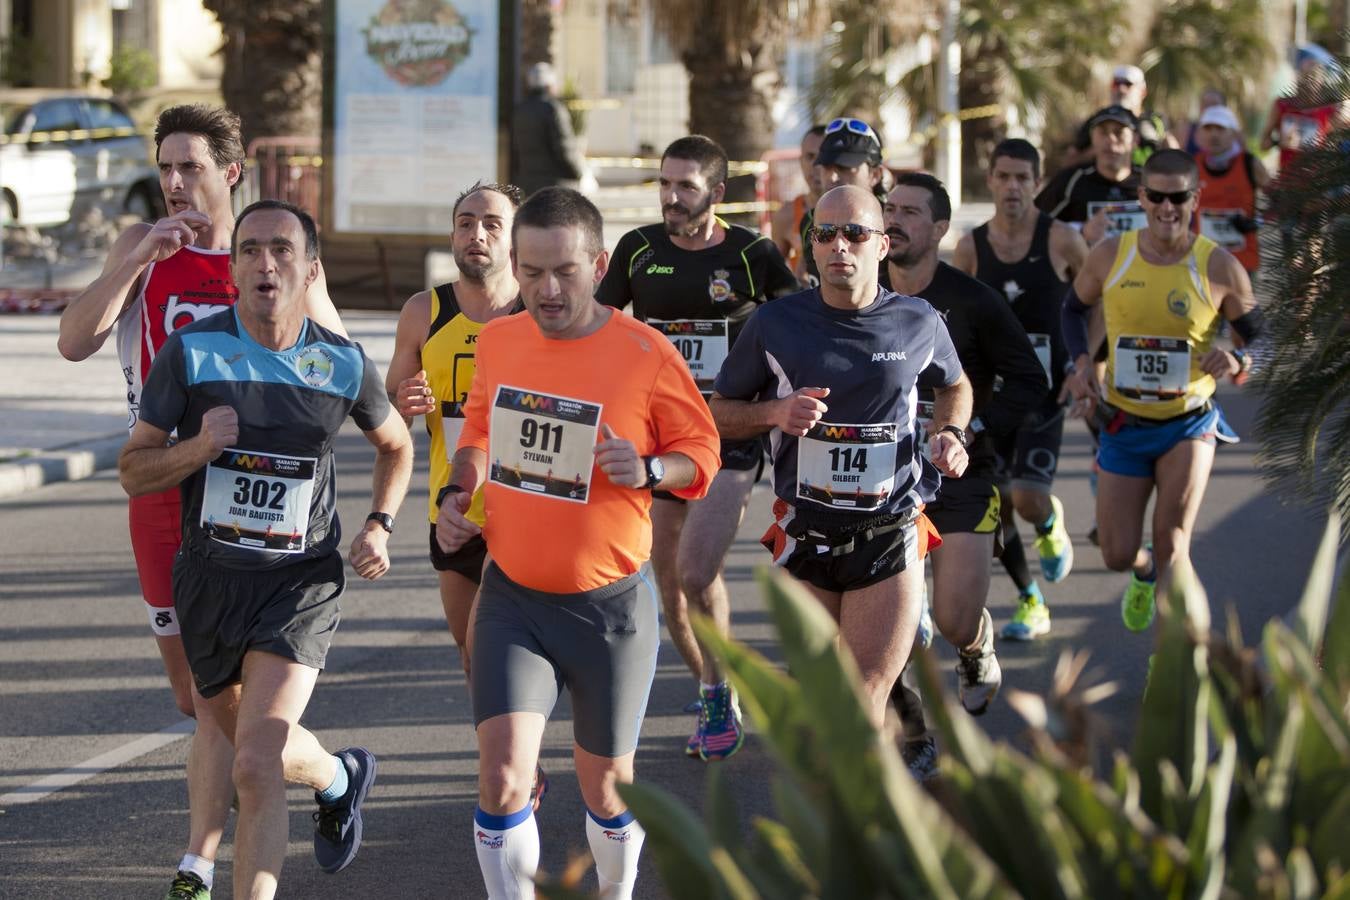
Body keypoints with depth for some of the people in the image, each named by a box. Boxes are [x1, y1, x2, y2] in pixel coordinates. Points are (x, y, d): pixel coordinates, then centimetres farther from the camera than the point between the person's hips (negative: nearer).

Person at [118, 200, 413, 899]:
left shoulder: (344, 364, -4)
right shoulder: (191, 351, -8)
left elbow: (395, 445, 17)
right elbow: (133, 471, -3)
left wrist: (379, 527, 3)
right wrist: (197, 448, -22)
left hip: (302, 581, -2)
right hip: (209, 576, 2)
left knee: (255, 766, -20)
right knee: (257, 750, 21)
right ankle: (341, 778, 54)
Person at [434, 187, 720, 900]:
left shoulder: (647, 354, -13)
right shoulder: (497, 342, 0)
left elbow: (702, 454, -2)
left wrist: (648, 470, -22)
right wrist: (458, 492, 1)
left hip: (609, 605, -2)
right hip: (511, 597, 2)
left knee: (605, 784, 12)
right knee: (502, 775, -14)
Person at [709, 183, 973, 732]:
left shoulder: (919, 324, 1)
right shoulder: (776, 325, -2)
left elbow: (954, 385, 22)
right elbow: (720, 412, 8)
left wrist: (951, 433, 2)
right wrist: (775, 412, -12)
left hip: (890, 539, -1)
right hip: (804, 538, 1)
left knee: (861, 703, -8)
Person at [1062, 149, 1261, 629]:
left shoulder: (1219, 267, -11)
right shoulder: (1110, 256, -6)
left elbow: (1261, 336, -1)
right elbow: (1075, 308, 13)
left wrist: (1237, 360, -24)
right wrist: (1081, 363, -5)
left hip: (1189, 423, -2)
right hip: (1123, 424, 2)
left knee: (1172, 543, -14)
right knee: (1118, 555, 8)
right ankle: (1145, 573, 46)